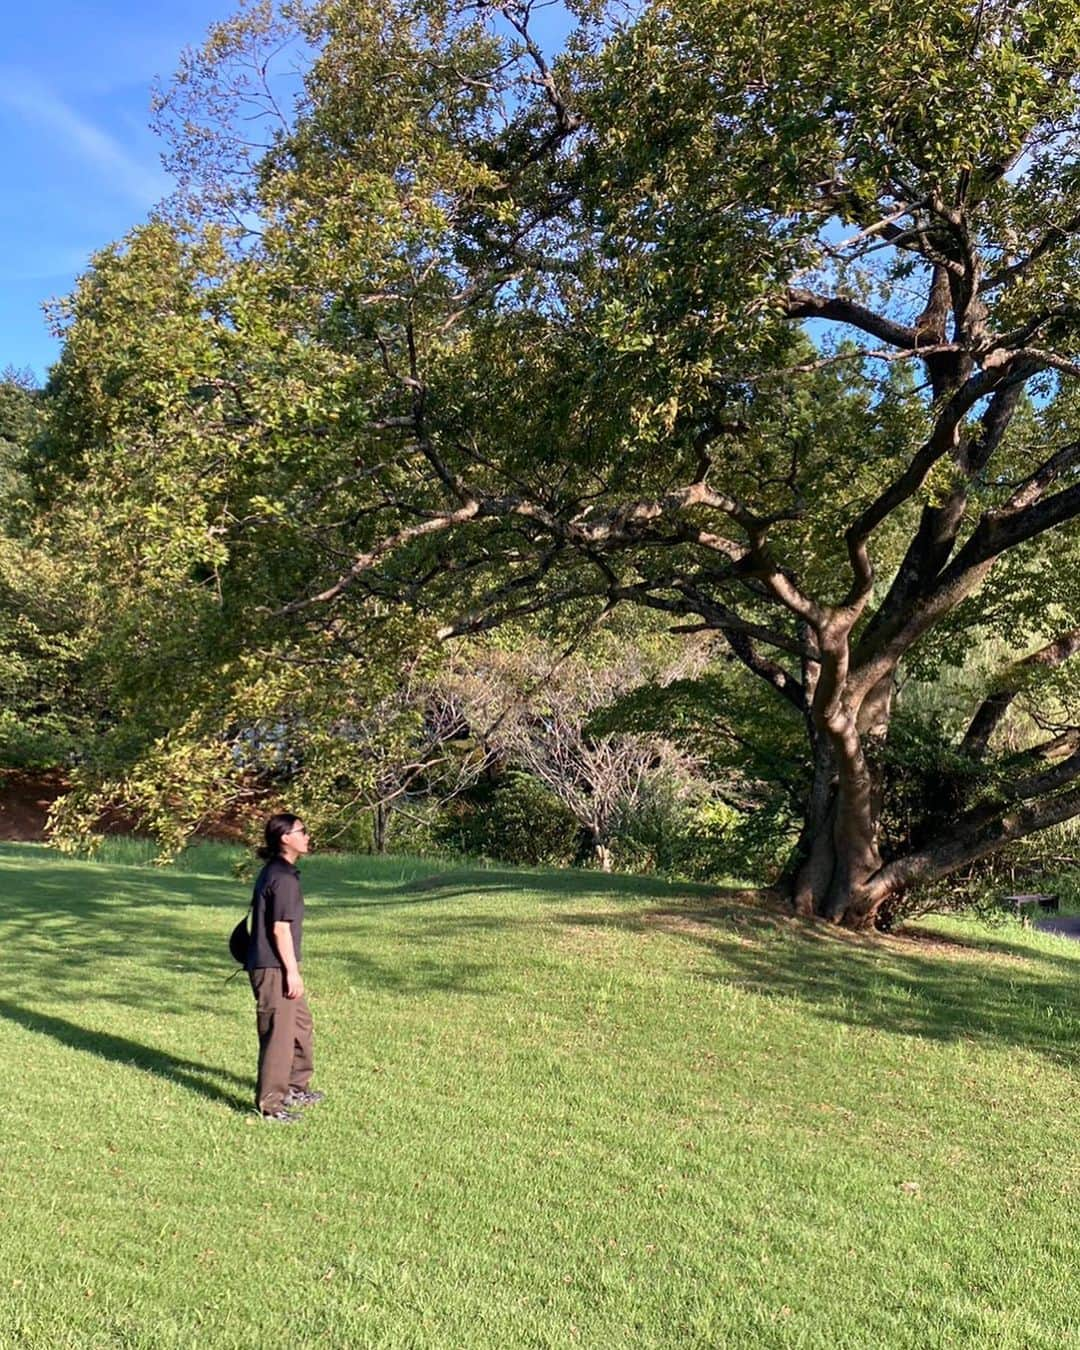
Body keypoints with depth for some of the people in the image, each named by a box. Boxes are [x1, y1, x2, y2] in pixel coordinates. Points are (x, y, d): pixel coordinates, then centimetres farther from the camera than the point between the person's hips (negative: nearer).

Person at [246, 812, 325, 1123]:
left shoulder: (275, 872, 12)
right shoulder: (283, 877, -19)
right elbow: (280, 928, -21)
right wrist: (292, 971, -18)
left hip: (277, 965, 11)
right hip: (274, 968, -11)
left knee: (300, 1022, 21)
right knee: (279, 1033, -3)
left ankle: (296, 1087, 35)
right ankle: (269, 1104, 7)